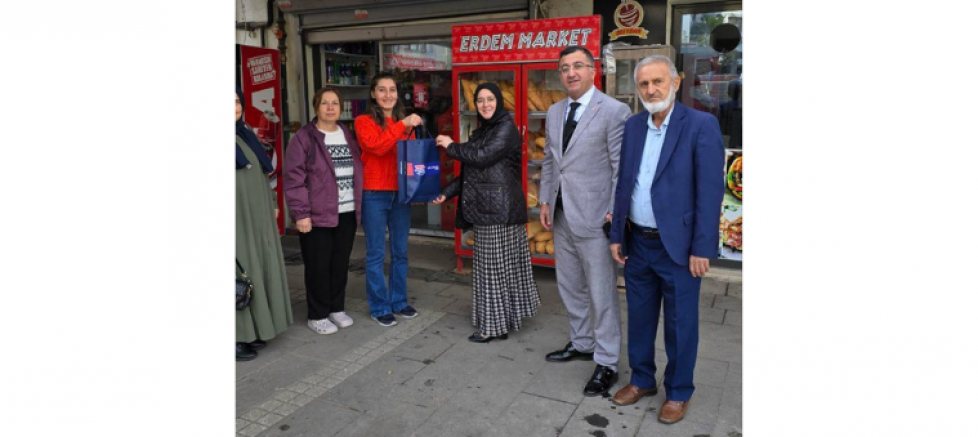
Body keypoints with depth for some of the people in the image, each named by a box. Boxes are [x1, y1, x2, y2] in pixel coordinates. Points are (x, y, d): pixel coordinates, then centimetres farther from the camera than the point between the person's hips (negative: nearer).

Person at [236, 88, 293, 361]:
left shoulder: (247, 136, 15)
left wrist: (271, 205, 17)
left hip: (258, 217, 8)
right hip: (238, 218, -7)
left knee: (259, 269, 11)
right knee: (239, 273, -3)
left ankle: (253, 329, 23)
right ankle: (238, 336, 7)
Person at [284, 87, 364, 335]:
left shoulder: (348, 136, 13)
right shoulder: (304, 138, -6)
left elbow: (358, 172, 16)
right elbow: (294, 179, -11)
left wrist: (359, 205, 10)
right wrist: (301, 213, -16)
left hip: (347, 213, 5)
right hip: (317, 215, -5)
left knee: (341, 264, 13)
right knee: (318, 266, 3)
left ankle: (337, 308, 29)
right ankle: (317, 316, 17)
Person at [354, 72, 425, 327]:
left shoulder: (403, 122, 13)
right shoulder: (364, 122, -2)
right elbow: (376, 147, -19)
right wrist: (403, 126, -21)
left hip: (400, 193, 5)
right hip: (374, 195, -5)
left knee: (400, 251, 12)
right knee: (376, 254, 2)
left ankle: (399, 301, 25)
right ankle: (379, 307, 13)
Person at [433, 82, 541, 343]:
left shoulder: (506, 128, -8)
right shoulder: (482, 131, 18)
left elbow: (483, 156, -20)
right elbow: (470, 172, 19)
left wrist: (451, 147, -6)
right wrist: (446, 193, 11)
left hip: (499, 210, -9)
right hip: (487, 209, 9)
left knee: (497, 266, -2)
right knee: (494, 266, 13)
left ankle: (495, 326, 8)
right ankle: (504, 321, 23)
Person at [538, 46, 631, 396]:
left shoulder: (614, 111, -9)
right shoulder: (554, 112, 12)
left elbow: (622, 168, -11)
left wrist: (615, 212, -15)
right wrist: (545, 201, 10)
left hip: (594, 219, -7)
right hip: (561, 217, 7)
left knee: (602, 293, 2)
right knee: (570, 287, 19)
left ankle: (607, 364, 16)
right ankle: (581, 343, 37)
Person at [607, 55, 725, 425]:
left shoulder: (701, 125, -10)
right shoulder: (632, 126, 6)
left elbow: (710, 192, -13)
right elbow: (623, 183, 9)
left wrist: (702, 249, -14)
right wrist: (617, 235, 7)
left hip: (677, 246, -5)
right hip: (637, 243, 5)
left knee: (680, 324, 10)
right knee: (639, 317, 17)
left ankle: (678, 392, 29)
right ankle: (642, 379, 36)